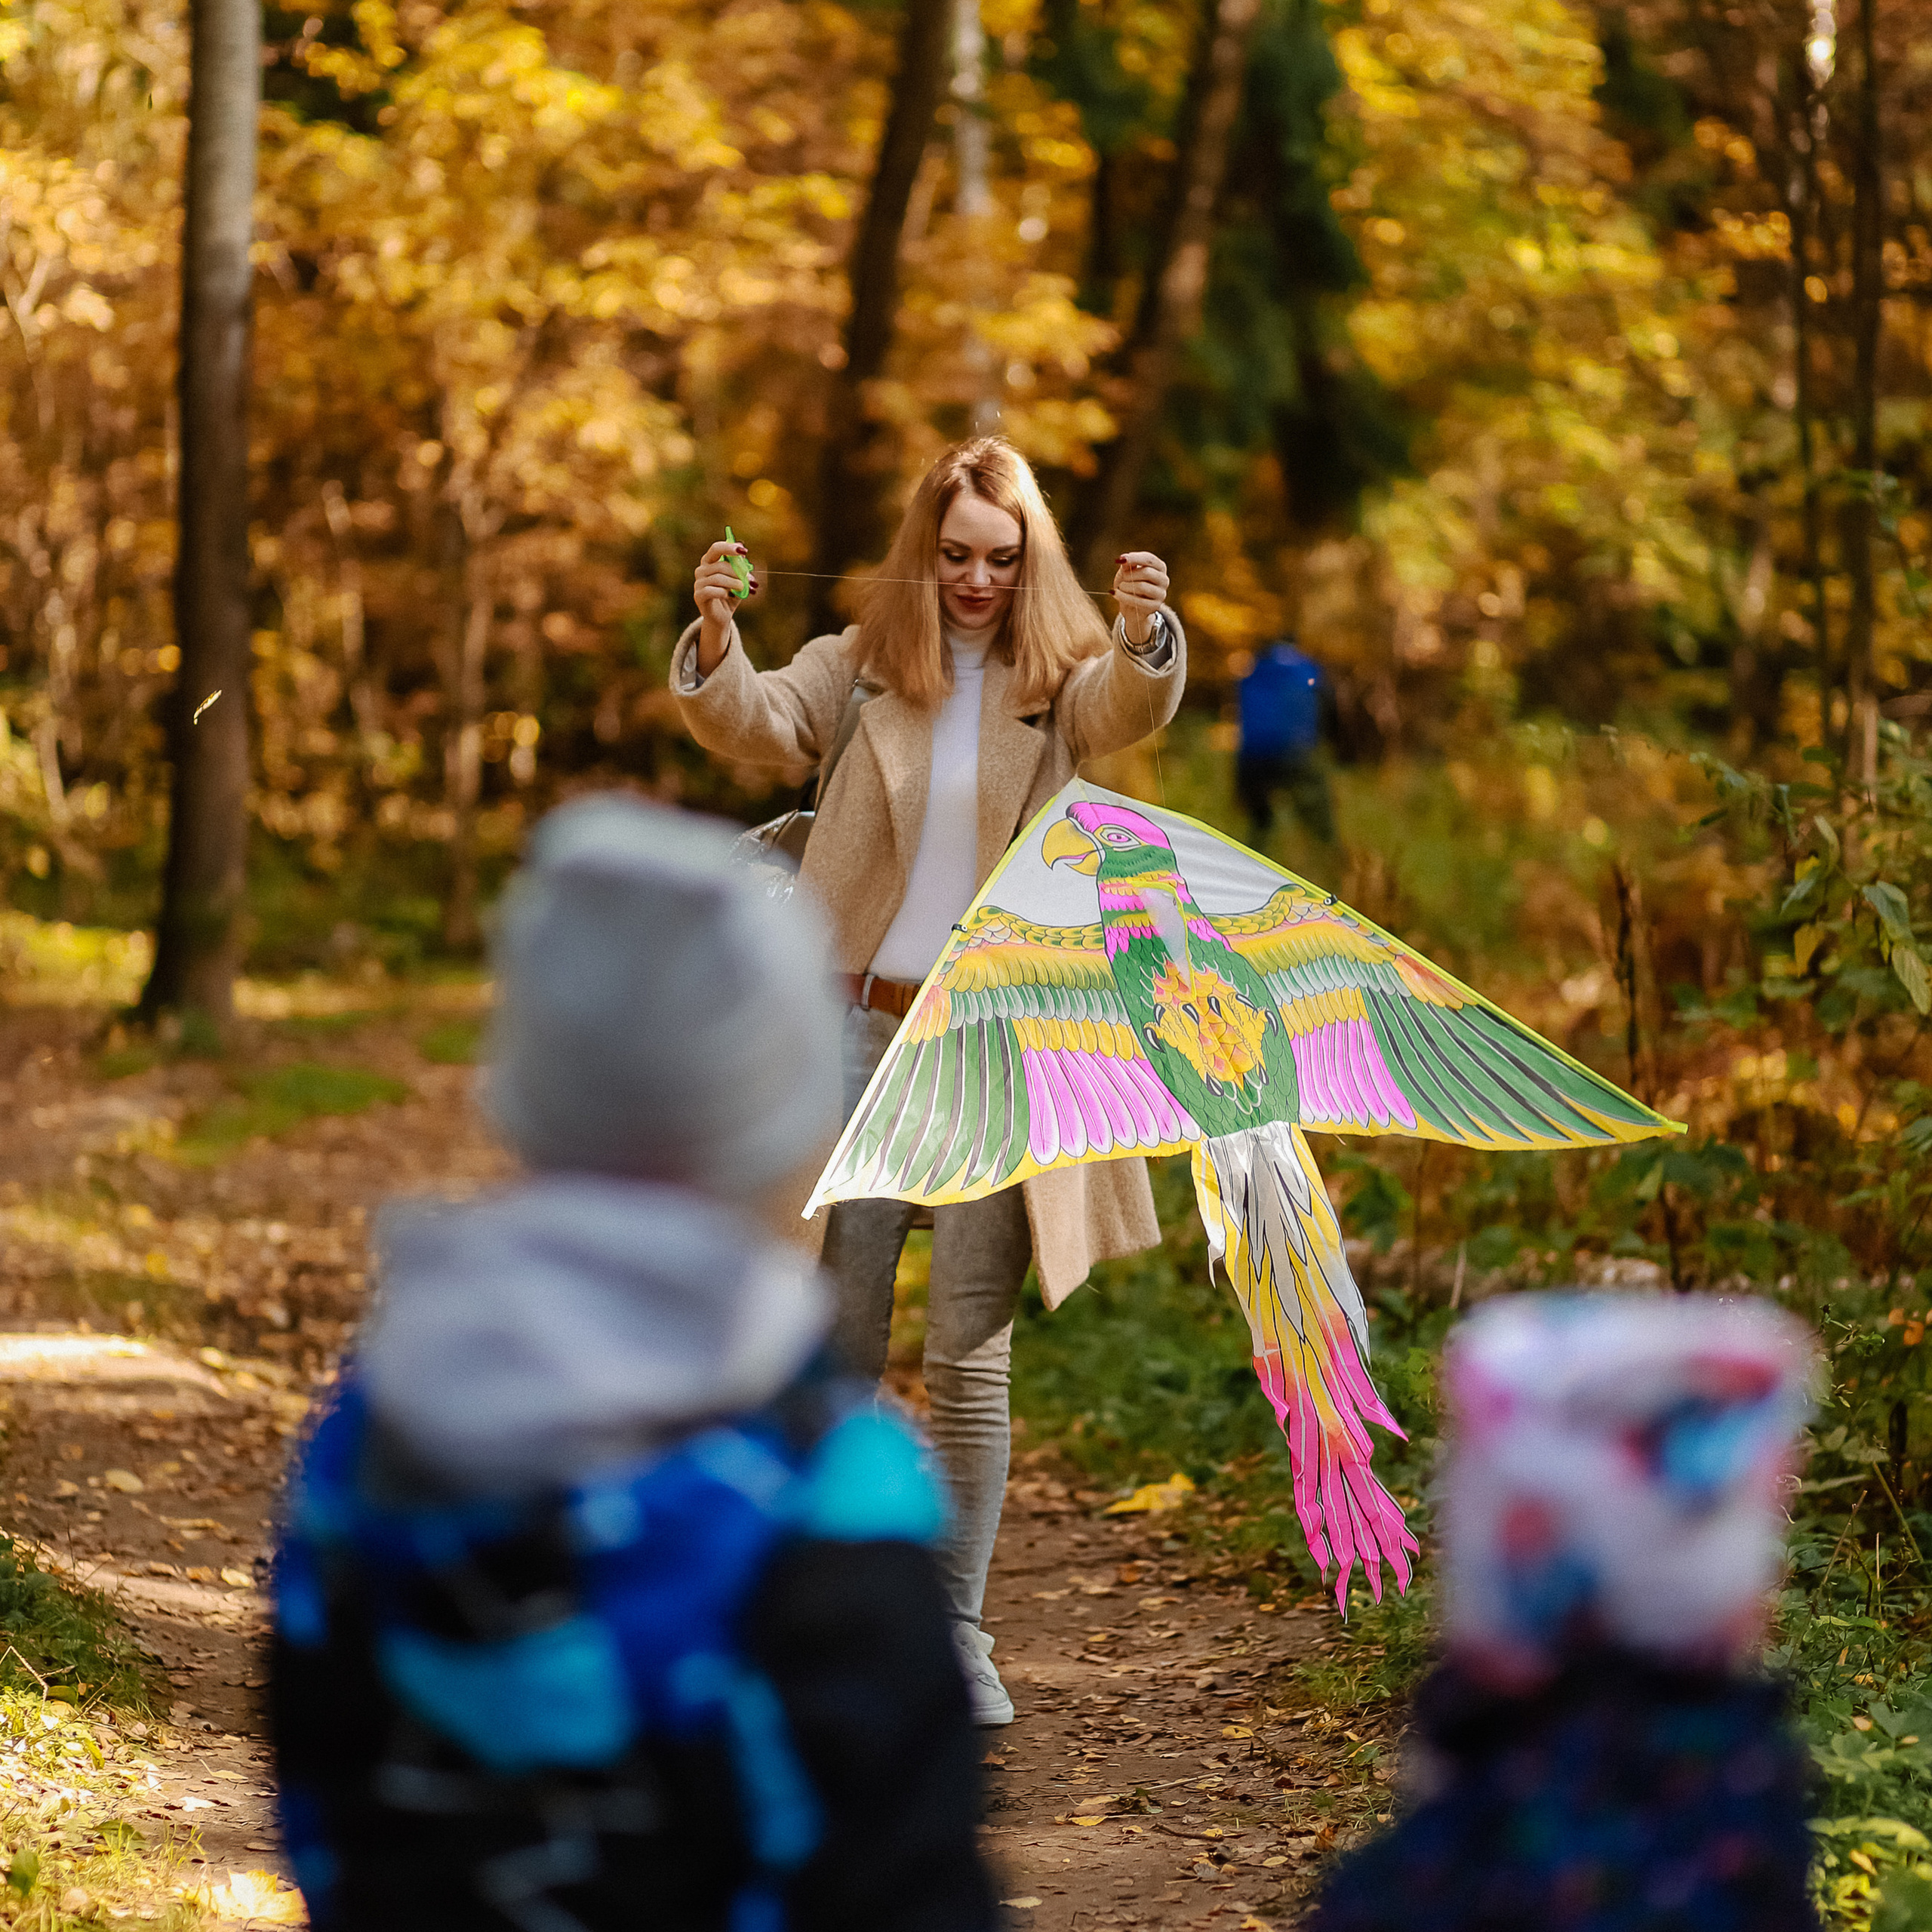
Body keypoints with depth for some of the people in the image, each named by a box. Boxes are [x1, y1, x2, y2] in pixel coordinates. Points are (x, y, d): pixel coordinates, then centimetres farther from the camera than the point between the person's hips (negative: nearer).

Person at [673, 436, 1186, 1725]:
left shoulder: (1061, 681, 3)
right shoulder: (864, 664, 5)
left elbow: (1132, 710, -18)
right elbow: (759, 726, -10)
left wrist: (1148, 634, -40)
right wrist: (717, 637, -30)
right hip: (862, 1027, 1)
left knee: (973, 1351, 1)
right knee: (841, 1339, 7)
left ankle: (956, 1633, 10)